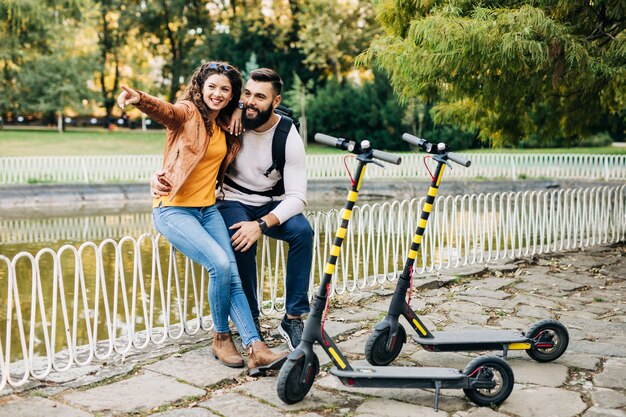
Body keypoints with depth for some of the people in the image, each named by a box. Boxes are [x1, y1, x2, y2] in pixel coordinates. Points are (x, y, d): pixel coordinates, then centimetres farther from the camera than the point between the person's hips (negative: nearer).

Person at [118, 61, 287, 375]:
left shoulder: (226, 127, 12)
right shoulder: (188, 113, -9)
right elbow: (165, 112, -32)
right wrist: (139, 99, -54)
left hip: (207, 209, 6)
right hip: (174, 210, -6)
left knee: (233, 276, -9)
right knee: (221, 264, -23)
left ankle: (255, 348, -11)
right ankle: (221, 338, -3)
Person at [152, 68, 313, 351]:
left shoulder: (289, 137, -15)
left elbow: (297, 196, -20)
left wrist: (262, 224, -35)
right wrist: (160, 174, -26)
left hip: (268, 204, 1)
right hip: (231, 200, -1)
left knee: (302, 231, -29)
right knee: (242, 243, -33)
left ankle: (294, 317, -19)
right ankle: (251, 321, -13)